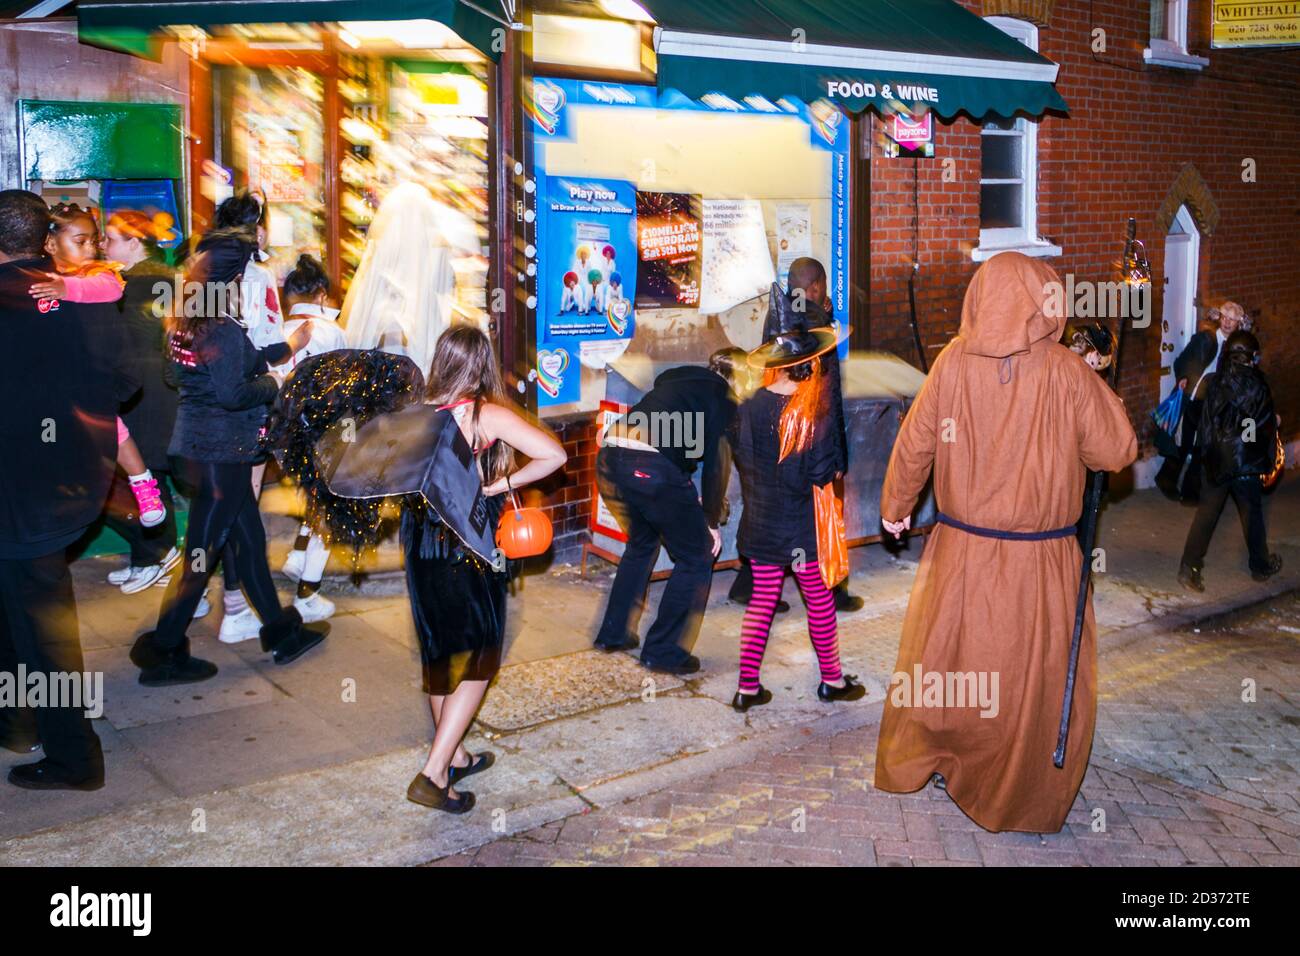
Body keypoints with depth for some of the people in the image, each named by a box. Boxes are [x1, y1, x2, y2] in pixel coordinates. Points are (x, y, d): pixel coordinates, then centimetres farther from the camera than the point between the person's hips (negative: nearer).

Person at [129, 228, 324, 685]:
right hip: (220, 453, -10)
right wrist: (274, 383, -8)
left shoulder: (191, 323, 10)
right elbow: (233, 393, -25)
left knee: (249, 538, 17)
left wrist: (288, 346, 24)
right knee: (203, 553, -1)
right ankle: (163, 653, 7)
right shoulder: (223, 331, -18)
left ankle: (280, 631, 28)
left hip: (200, 445, 10)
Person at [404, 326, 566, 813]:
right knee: (478, 660, 6)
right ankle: (434, 773, -2)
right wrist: (504, 483, -10)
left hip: (422, 544, 5)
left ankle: (454, 756, 33)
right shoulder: (489, 415, -13)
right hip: (471, 547, -5)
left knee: (440, 654, 18)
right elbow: (554, 454, -20)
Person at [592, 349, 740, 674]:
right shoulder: (725, 401, 7)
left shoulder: (677, 378, 26)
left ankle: (613, 634, 36)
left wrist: (690, 500, 33)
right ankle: (662, 651, 14)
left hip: (609, 456, 8)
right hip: (650, 468, -7)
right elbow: (716, 464, 5)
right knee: (696, 559, 11)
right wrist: (711, 522, 15)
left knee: (641, 543, 31)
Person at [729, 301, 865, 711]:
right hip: (803, 526, -3)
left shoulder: (751, 407, -7)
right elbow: (824, 472, -17)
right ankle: (832, 679, 28)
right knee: (819, 599, 14)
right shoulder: (816, 412, -18)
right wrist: (835, 467, 3)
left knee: (762, 599, 12)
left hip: (760, 523, 3)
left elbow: (742, 457, 3)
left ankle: (748, 686, 14)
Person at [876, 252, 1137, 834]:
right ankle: (1025, 806, 23)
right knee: (1039, 681, 12)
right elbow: (1118, 451, -7)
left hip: (961, 551, 2)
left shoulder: (953, 362, -8)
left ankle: (910, 766, 36)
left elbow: (914, 442, -1)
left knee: (939, 662, 19)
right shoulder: (1067, 372, -13)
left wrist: (895, 506, 14)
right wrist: (1096, 389, 9)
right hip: (1041, 564, -2)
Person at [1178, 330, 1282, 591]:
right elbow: (1267, 428, -5)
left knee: (1206, 513, 6)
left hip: (1215, 460, 3)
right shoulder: (1257, 386, -11)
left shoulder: (1213, 383, -2)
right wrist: (1267, 462, 4)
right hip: (1246, 462, -3)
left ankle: (1189, 567, -1)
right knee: (1252, 515, 13)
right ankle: (1261, 566, 30)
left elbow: (1204, 422, 4)